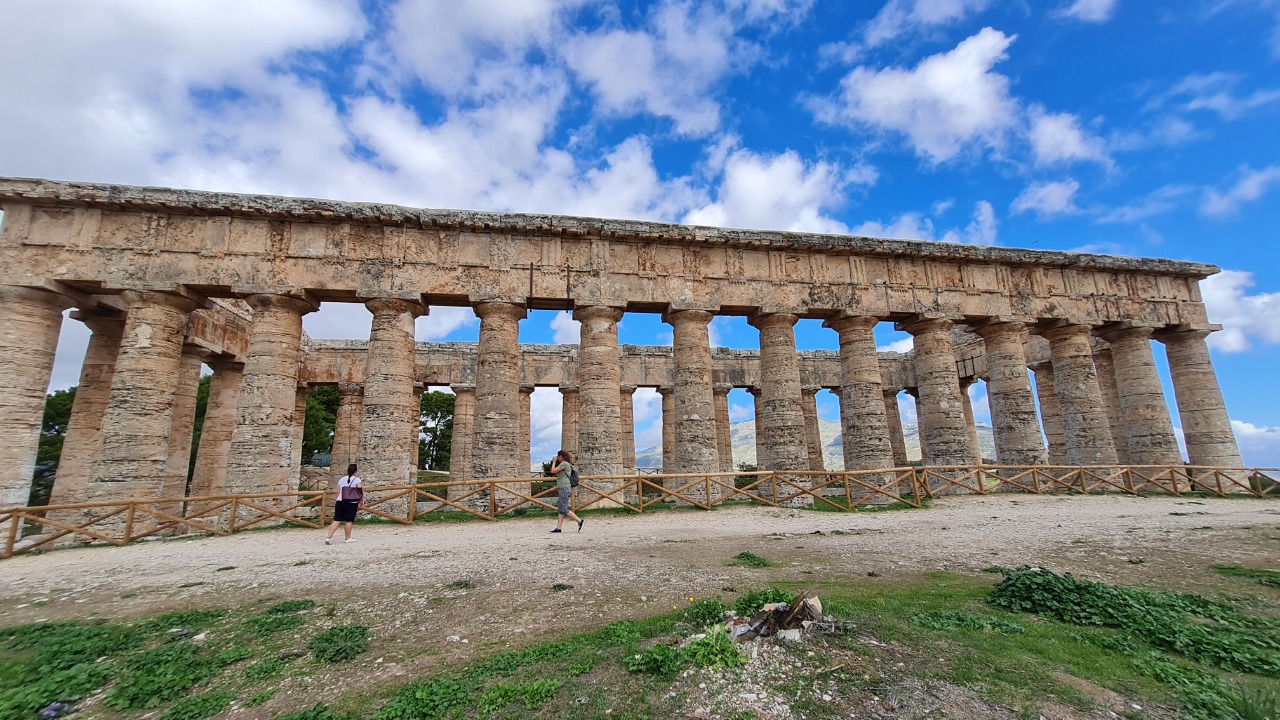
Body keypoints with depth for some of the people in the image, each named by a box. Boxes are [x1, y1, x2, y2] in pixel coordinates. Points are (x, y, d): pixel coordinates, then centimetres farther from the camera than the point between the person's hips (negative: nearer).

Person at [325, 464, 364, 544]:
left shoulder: (341, 479, 12)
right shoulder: (356, 480, -4)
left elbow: (338, 492, 13)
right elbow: (360, 490, -12)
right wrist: (362, 500, -1)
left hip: (340, 502, 5)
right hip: (351, 503, -5)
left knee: (337, 520, 5)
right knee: (348, 520, 3)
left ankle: (328, 537, -3)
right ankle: (348, 538, 11)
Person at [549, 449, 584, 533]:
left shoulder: (564, 464, -12)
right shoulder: (567, 464, 19)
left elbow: (553, 471, -13)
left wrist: (554, 461, -3)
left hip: (564, 489, -10)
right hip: (563, 489, 10)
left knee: (564, 509, -9)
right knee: (560, 509, 7)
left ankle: (580, 521, -7)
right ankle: (558, 528, 6)